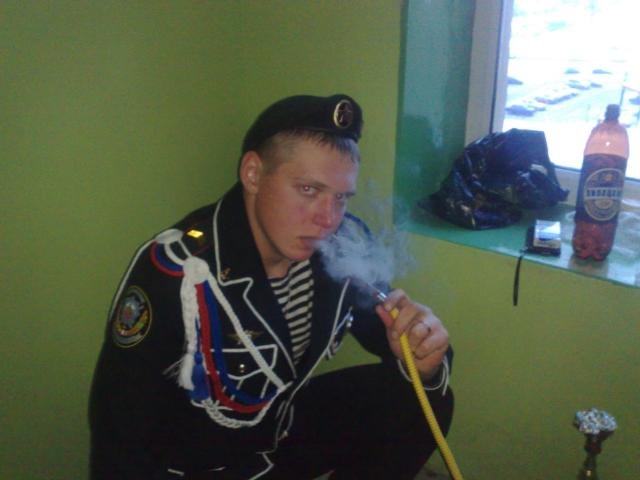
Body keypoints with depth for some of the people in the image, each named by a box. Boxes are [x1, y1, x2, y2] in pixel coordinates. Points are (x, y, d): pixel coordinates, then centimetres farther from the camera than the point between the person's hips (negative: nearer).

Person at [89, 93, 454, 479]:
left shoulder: (346, 243, -18)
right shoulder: (174, 274, -29)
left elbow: (386, 332, -2)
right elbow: (120, 442, -20)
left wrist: (422, 360, -25)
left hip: (286, 427, 4)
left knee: (422, 401, -10)